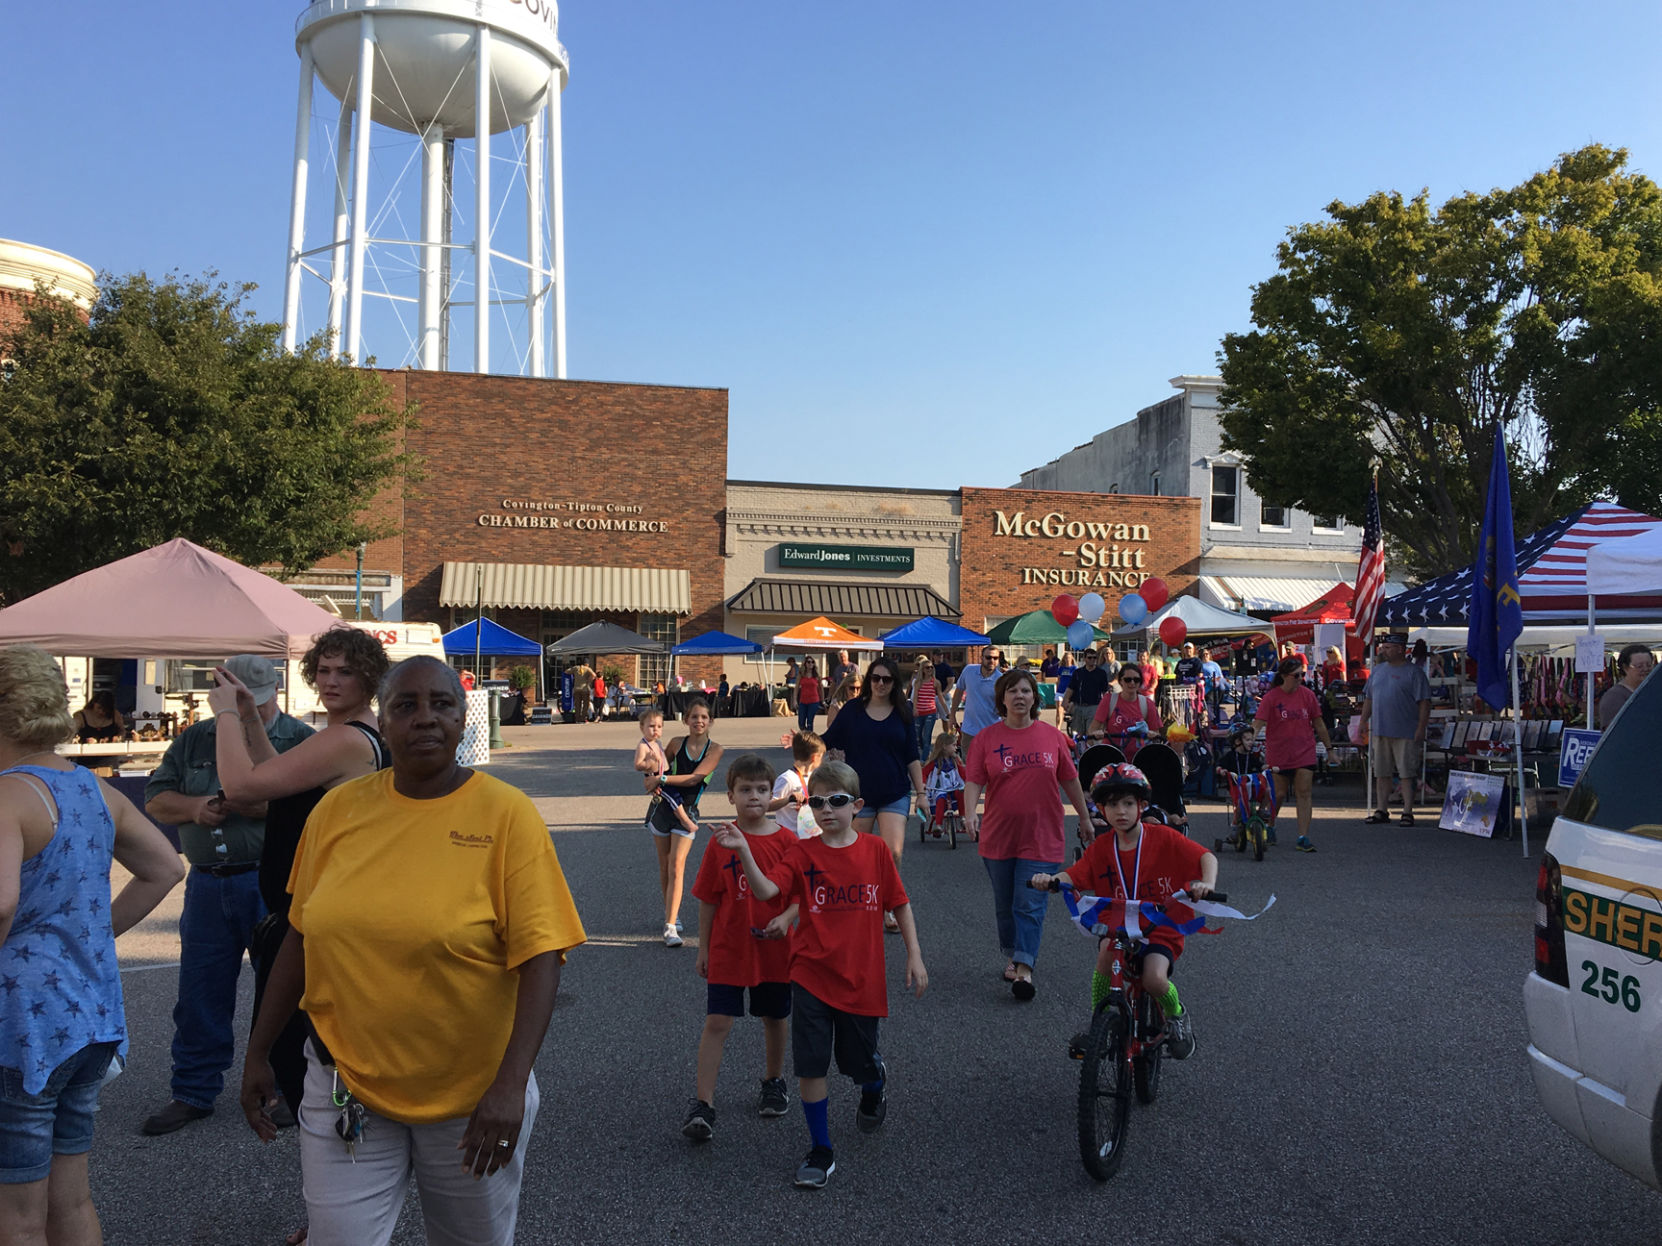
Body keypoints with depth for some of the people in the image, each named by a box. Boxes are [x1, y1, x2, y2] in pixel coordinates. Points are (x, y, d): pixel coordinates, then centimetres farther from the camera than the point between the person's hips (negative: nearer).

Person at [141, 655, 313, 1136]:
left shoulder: (302, 740, -3)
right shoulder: (194, 741, 13)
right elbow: (155, 798, 14)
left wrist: (262, 806, -24)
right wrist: (193, 806, -5)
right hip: (207, 884, 5)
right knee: (199, 995, 12)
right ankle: (193, 1093, 26)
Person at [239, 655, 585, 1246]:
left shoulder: (507, 814, -13)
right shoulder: (337, 809, -1)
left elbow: (540, 956, -16)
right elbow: (301, 935, 8)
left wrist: (510, 1085, -23)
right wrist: (259, 1052, 10)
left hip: (472, 1098, -2)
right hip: (346, 1087, 2)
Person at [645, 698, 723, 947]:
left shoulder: (715, 749, -7)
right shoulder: (677, 743, -1)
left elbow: (694, 778, -17)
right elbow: (658, 767, 15)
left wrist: (661, 779, -17)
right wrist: (654, 782, -5)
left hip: (686, 813, -2)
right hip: (662, 807, 2)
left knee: (677, 864, -13)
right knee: (665, 864, 13)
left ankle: (671, 926, -15)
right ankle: (670, 912, 33)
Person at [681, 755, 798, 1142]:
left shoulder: (786, 841, -6)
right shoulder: (720, 842, -6)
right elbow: (708, 899, 1)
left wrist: (786, 918, -20)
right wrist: (703, 947, 4)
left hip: (774, 949, 1)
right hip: (727, 950, -1)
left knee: (775, 1019, 17)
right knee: (717, 1023, -6)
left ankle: (774, 1083, 40)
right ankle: (703, 1106, 1)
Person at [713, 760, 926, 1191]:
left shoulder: (874, 850, -2)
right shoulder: (803, 854, -5)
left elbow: (899, 904, 6)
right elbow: (765, 890, -21)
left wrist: (914, 955, 3)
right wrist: (743, 850, -35)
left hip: (862, 978, 1)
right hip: (811, 976, 0)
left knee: (861, 1063, 15)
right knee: (810, 1066, -2)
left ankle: (875, 1084, 52)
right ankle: (821, 1151, 17)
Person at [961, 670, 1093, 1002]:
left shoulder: (1052, 736, 3)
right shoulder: (986, 738, -1)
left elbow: (1070, 779, 12)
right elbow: (974, 780, -7)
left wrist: (1084, 816, 18)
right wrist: (970, 811, -24)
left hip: (1042, 837, -1)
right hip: (998, 836, 1)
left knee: (1031, 905, -7)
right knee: (1004, 906, 13)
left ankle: (1025, 969, -6)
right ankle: (1012, 957, 31)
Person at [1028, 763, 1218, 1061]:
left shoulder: (1163, 837, -6)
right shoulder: (1100, 847, 2)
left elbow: (1207, 857, -10)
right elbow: (1073, 876, -7)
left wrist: (1207, 884, -31)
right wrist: (1050, 879, -30)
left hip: (1161, 928, -2)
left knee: (1154, 979, -27)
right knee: (1107, 951, -32)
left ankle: (1177, 1015, 11)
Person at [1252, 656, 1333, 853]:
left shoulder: (1307, 695, 3)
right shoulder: (1271, 697, -7)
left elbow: (1318, 724, 11)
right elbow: (1260, 721, -13)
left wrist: (1329, 747, 14)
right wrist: (1251, 739, -29)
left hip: (1304, 753, 2)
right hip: (1278, 754, -2)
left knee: (1303, 793, -4)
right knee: (1279, 794, 4)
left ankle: (1303, 838, -3)